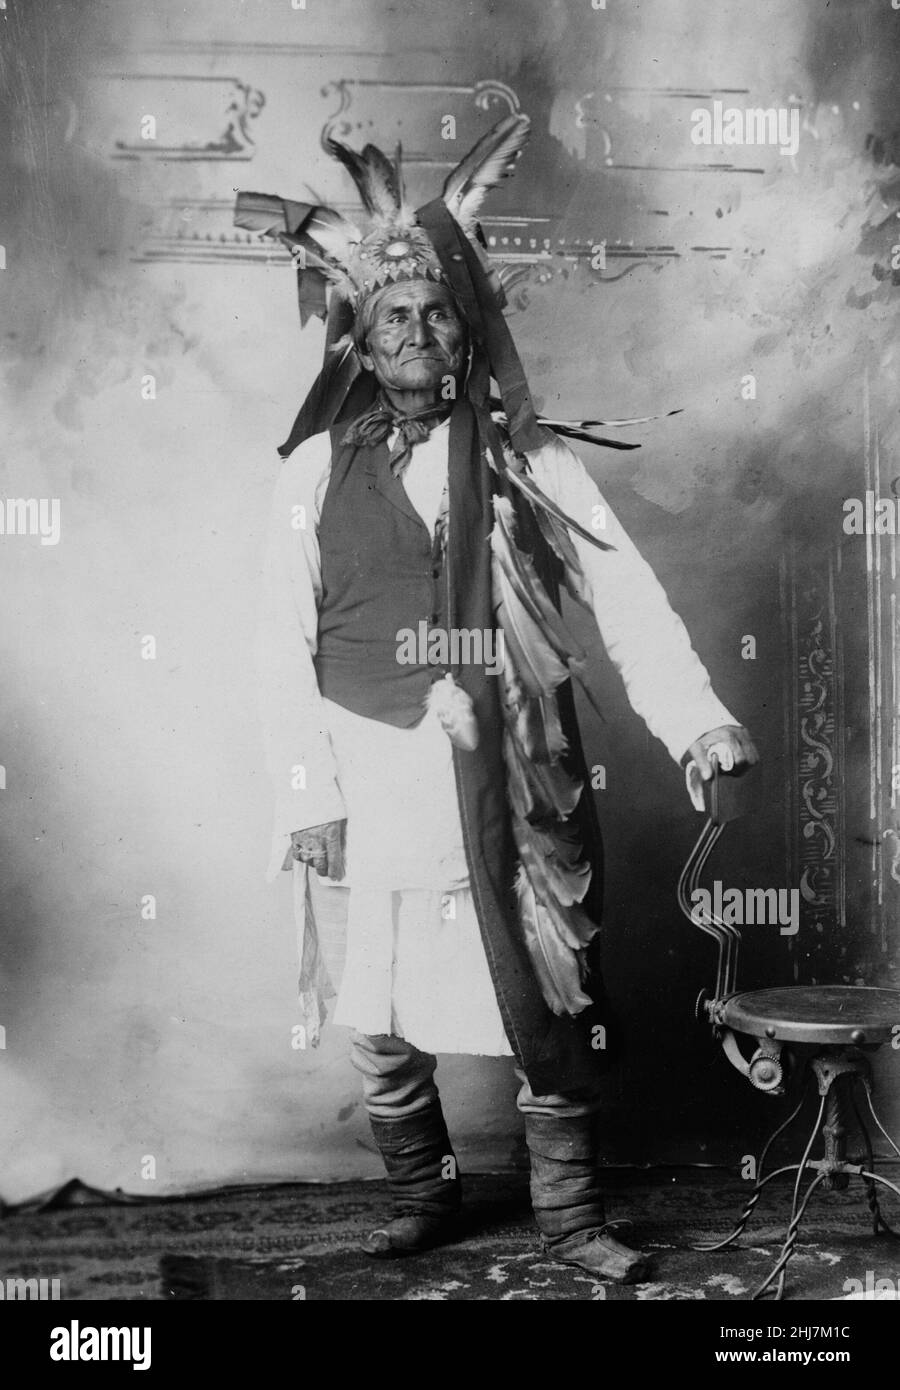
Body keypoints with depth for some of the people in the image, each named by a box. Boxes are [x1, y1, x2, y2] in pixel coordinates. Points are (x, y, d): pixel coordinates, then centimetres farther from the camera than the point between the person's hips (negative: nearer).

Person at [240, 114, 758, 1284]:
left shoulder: (534, 464, 7)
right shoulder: (318, 470, 6)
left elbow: (625, 594, 1)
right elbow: (284, 642, 2)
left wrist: (697, 721, -12)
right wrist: (308, 794, -6)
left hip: (517, 789, 0)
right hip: (372, 788, 0)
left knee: (554, 1009, 4)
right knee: (378, 1021, 8)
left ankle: (570, 1214, 23)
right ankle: (422, 1198, 30)